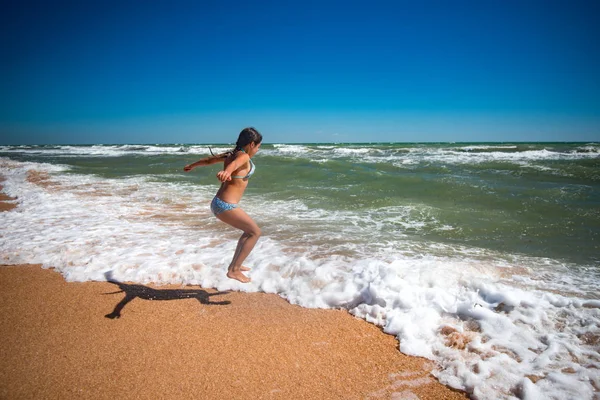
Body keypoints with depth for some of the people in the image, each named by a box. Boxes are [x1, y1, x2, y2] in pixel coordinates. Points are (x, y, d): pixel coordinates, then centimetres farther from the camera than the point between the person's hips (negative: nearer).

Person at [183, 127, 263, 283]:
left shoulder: (230, 154, 14)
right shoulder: (244, 156, -12)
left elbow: (209, 160, 30)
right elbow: (235, 164, -38)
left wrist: (192, 165, 48)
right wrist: (226, 172, -61)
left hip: (217, 203, 9)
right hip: (226, 205, -9)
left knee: (249, 231, 22)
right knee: (255, 232, 1)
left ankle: (234, 264, 31)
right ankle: (234, 270, 0)